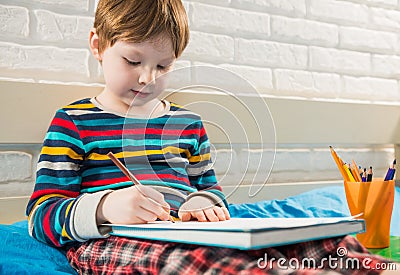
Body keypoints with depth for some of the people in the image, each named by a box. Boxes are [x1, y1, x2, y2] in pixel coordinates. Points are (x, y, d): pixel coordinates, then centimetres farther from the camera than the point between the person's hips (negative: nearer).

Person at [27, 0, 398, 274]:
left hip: (186, 234, 5)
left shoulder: (187, 123, 19)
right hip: (109, 241, -5)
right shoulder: (72, 121, 6)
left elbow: (208, 187, 25)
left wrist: (203, 204, -3)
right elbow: (41, 214, -1)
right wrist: (105, 207, -24)